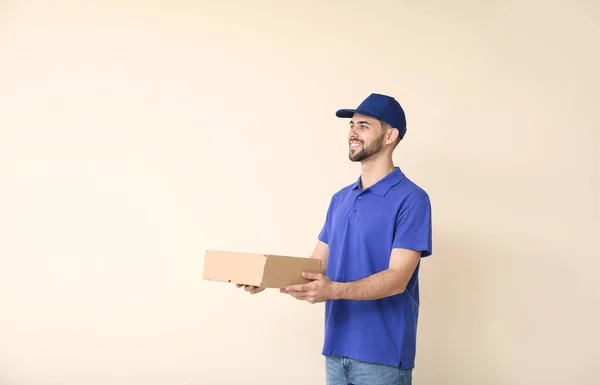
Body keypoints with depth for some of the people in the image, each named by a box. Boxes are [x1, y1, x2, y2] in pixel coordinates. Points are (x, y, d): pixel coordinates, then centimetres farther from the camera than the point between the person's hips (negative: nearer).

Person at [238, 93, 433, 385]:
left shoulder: (411, 199, -11)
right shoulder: (340, 199, 11)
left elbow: (397, 278, -18)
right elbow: (316, 264, 11)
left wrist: (334, 290, -31)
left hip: (382, 354, -6)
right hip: (337, 349, 6)